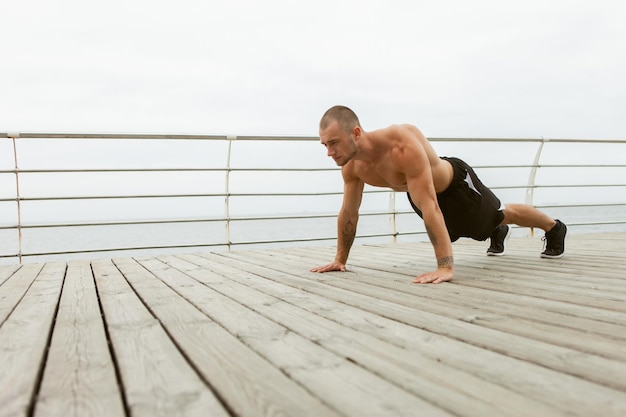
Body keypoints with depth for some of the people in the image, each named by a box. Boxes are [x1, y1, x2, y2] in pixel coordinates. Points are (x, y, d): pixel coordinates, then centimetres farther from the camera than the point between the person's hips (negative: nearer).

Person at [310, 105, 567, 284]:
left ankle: (554, 228, 49)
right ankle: (498, 234, 65)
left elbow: (429, 208, -50)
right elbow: (349, 212, -12)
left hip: (456, 183, -6)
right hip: (420, 192, 6)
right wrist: (340, 259, -8)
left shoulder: (402, 146, -47)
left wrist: (445, 267, -51)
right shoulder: (352, 167, -26)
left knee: (501, 214, 20)